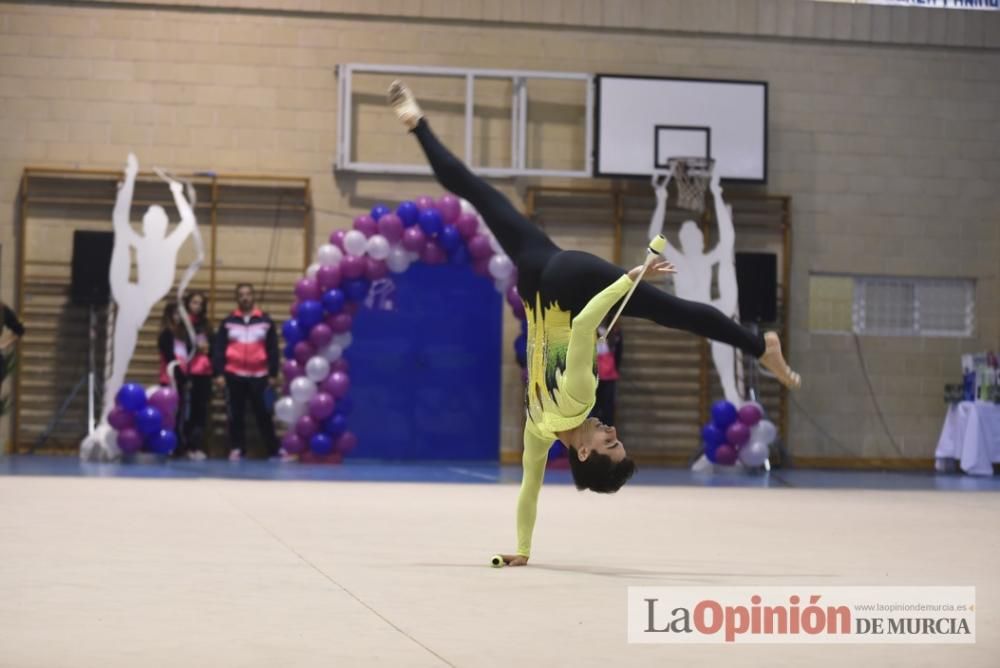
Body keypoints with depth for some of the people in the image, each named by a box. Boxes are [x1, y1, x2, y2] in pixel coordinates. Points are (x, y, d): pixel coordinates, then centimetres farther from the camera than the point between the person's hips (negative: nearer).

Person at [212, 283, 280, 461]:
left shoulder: (265, 321, 6)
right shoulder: (228, 322, 7)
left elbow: (273, 350, 6)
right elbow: (218, 350, 3)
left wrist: (273, 374, 2)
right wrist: (218, 373, -5)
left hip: (259, 376, -1)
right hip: (234, 375, 1)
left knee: (263, 414, 0)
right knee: (235, 415, 5)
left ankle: (274, 450, 4)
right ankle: (236, 449, 12)